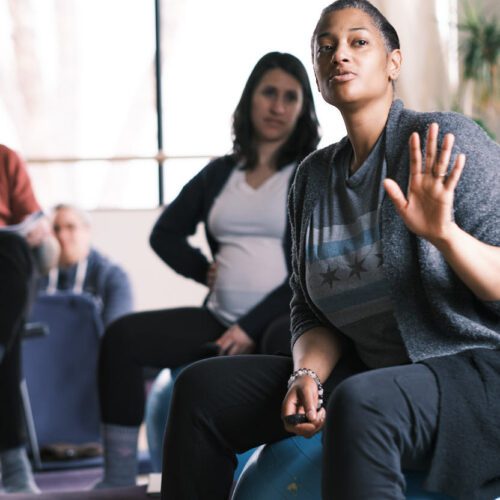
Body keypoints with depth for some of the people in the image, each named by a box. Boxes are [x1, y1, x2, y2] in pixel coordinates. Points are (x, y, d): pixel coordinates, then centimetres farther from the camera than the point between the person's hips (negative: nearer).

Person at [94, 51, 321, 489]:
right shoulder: (220, 173, 15)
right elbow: (165, 233, 24)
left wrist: (252, 328, -15)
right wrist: (204, 270, 5)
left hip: (286, 316, -5)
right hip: (222, 319, 5)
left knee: (285, 344, -41)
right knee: (122, 337, -14)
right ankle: (119, 480, -15)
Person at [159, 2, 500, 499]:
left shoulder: (443, 141, -9)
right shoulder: (313, 177, 11)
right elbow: (311, 313, 13)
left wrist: (445, 234, -33)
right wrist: (307, 374, -8)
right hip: (373, 375, 7)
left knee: (358, 405, -38)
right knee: (201, 388, -2)